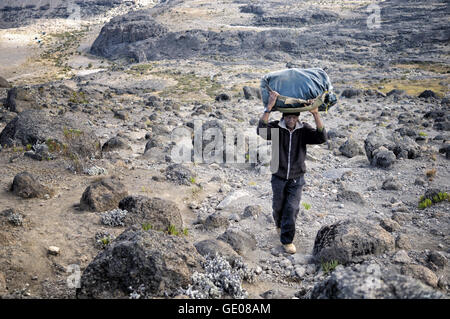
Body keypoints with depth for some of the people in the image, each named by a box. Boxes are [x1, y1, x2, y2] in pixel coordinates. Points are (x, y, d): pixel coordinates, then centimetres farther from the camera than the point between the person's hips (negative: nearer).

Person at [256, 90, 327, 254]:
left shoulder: (304, 129, -13)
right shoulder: (275, 127, -17)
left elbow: (321, 138, -30)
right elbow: (261, 131, -40)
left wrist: (316, 113, -41)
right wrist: (269, 107, -49)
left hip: (297, 179, 0)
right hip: (279, 177, 0)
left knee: (292, 209, -2)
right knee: (278, 206, 18)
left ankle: (287, 240, 15)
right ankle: (279, 223, 51)